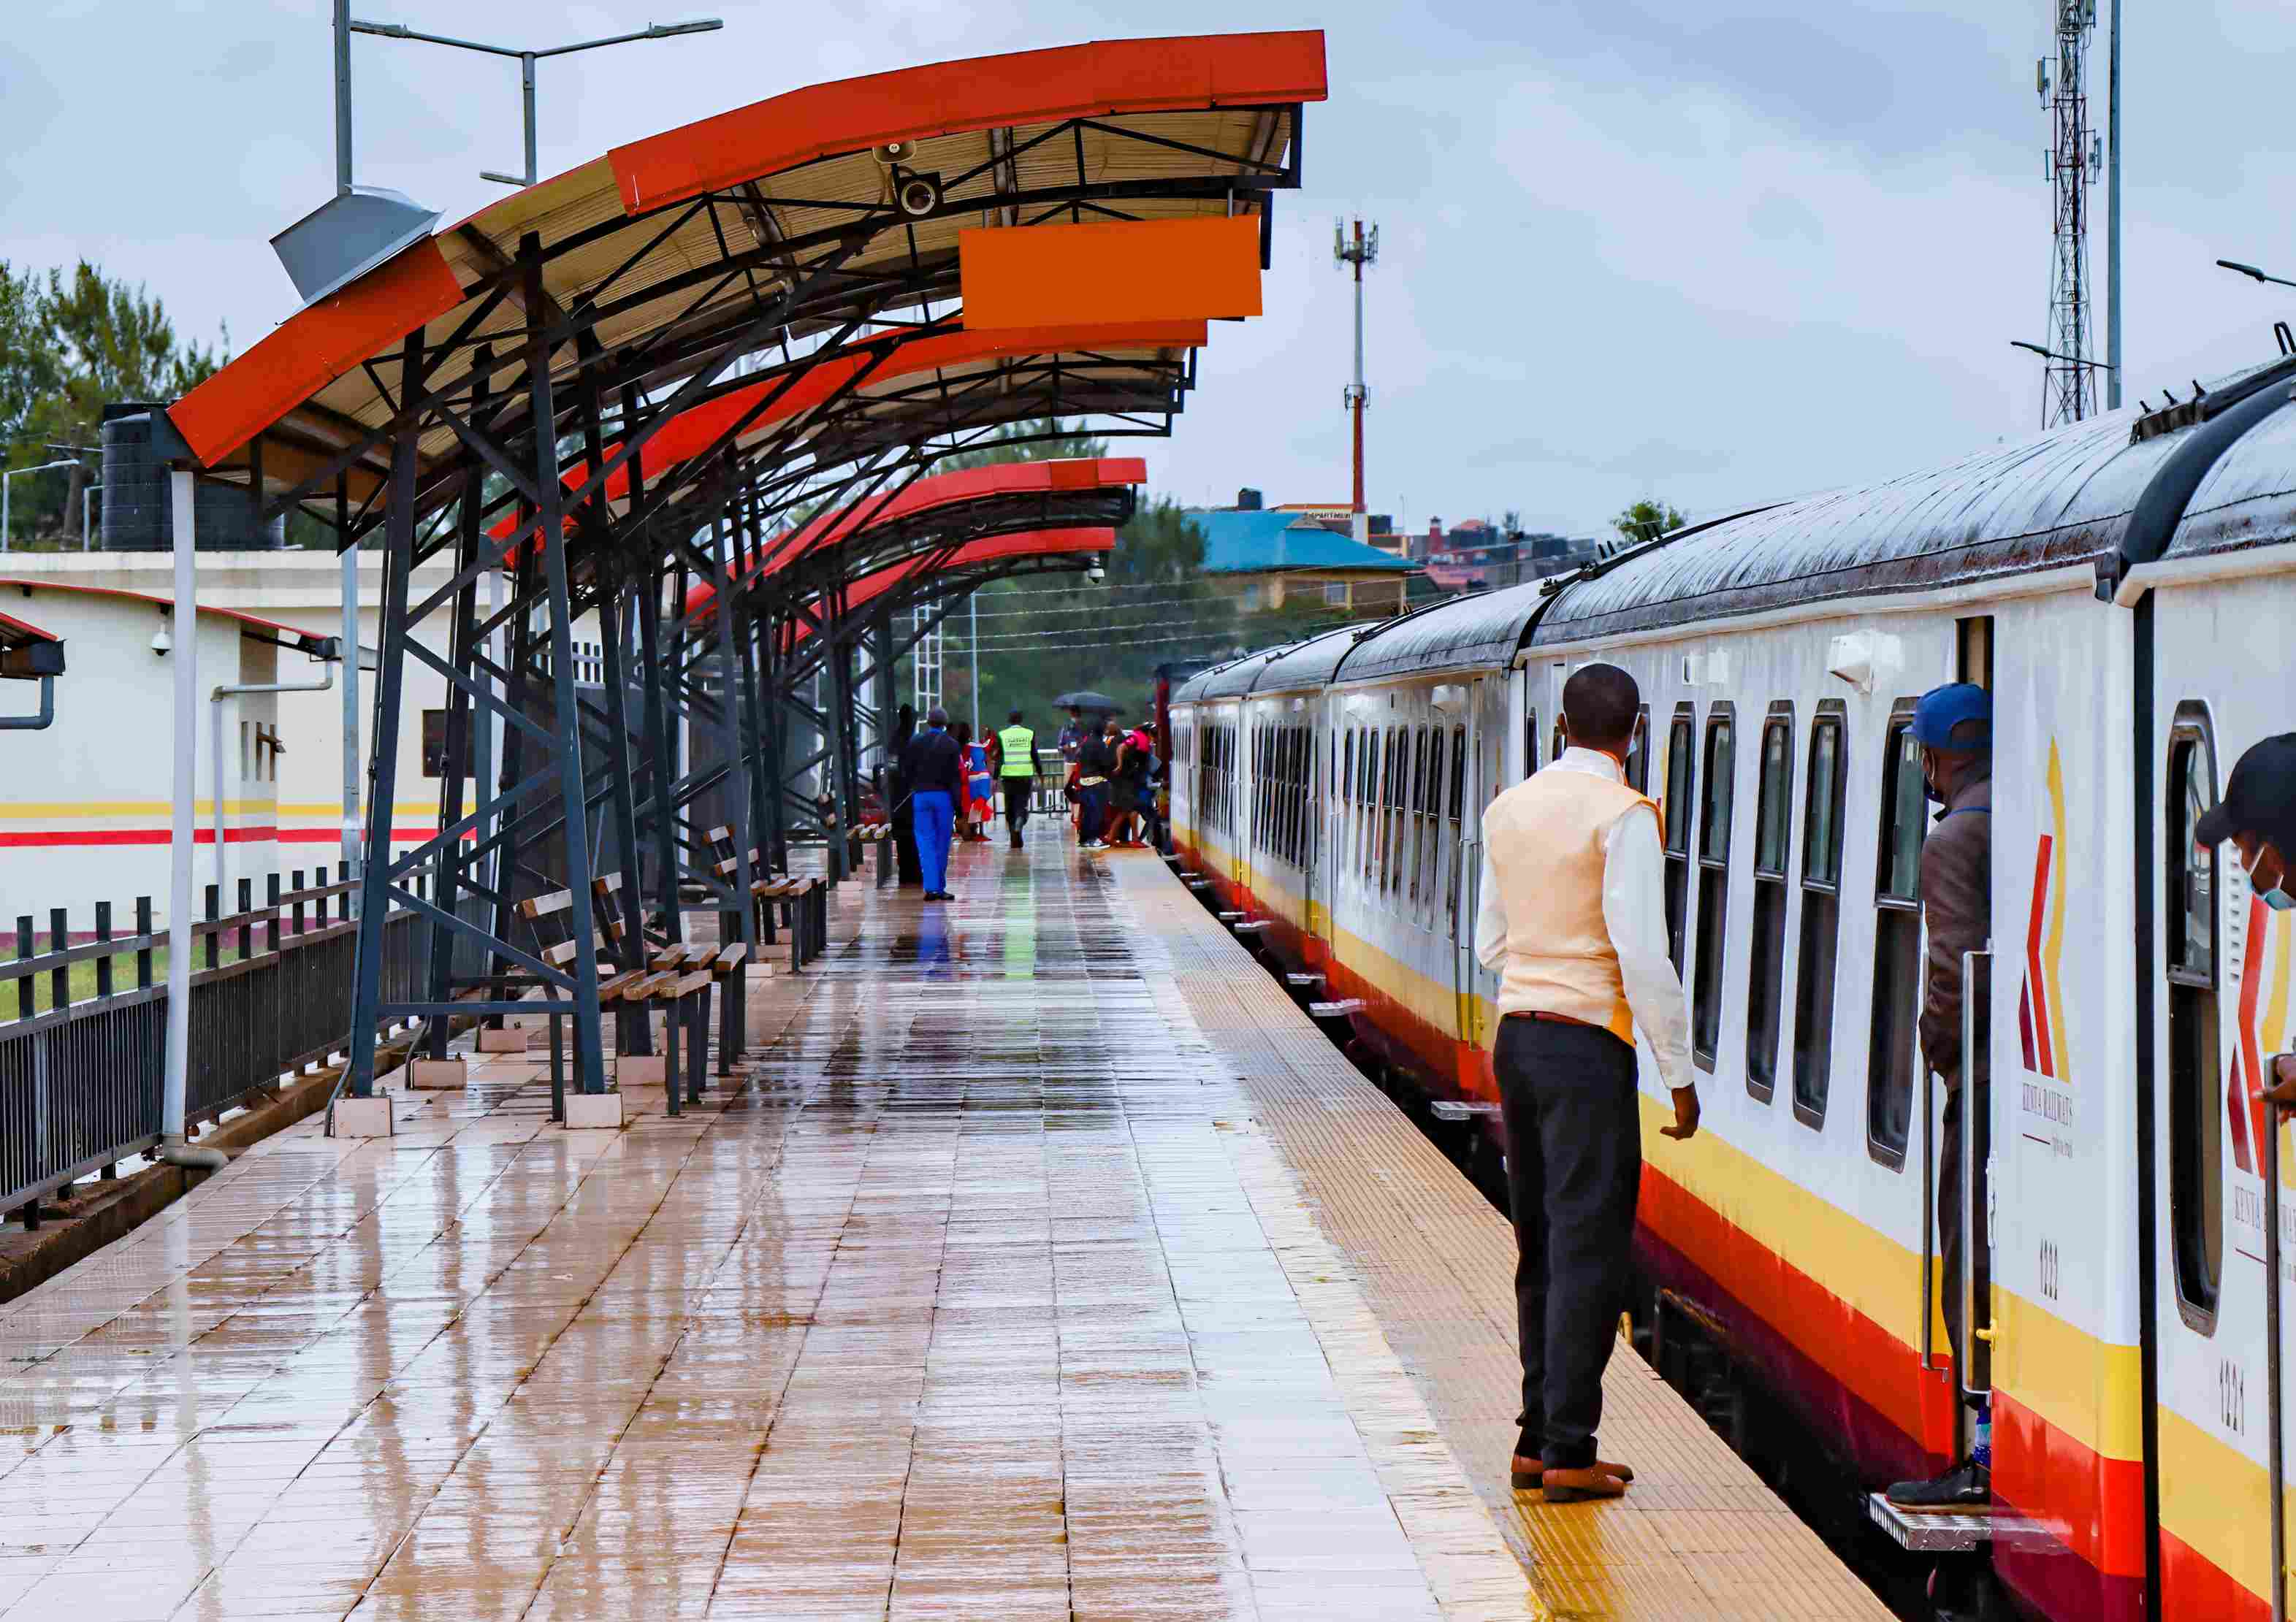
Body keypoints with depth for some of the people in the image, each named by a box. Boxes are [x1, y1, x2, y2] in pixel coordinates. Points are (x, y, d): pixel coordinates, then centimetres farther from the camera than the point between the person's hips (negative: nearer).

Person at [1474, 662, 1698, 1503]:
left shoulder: (1508, 809, 10)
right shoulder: (1622, 815, -11)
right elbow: (1642, 953, -17)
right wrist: (1680, 1074, -11)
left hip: (1516, 1035, 7)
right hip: (1587, 1044, -7)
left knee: (1543, 1245, 13)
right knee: (1589, 1249, -4)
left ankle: (1537, 1438, 16)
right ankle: (1568, 1453, -5)